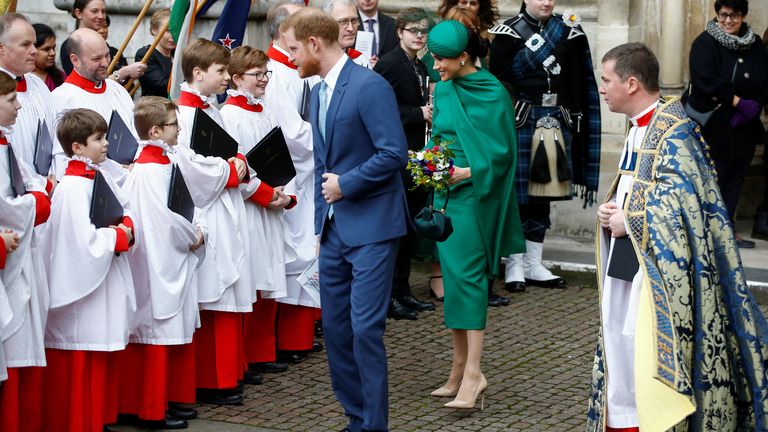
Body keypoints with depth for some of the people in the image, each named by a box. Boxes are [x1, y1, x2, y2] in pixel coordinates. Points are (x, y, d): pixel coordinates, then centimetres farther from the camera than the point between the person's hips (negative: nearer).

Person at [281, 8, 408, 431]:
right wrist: (321, 217, 16)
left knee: (365, 327, -10)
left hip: (371, 225, -9)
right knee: (335, 325, 10)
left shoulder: (369, 86, -14)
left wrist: (346, 184, -15)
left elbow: (394, 153, -19)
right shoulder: (318, 93, 13)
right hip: (334, 226, 9)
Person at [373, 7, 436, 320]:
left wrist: (431, 114, 5)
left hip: (417, 155, 9)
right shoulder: (389, 64, -11)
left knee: (411, 227, 12)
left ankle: (403, 291, 19)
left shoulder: (420, 68, 15)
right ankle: (390, 296, 2)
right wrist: (420, 114, -19)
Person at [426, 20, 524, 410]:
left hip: (473, 194, -7)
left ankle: (473, 373, -13)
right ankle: (459, 370, 12)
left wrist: (467, 172, -19)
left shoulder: (492, 93, -10)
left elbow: (503, 152, -10)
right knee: (454, 278, 7)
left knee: (466, 277, -12)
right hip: (446, 192, 7)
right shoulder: (442, 89, 9)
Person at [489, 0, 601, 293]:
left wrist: (573, 120, 5)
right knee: (517, 193, -2)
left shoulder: (567, 31, 10)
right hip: (521, 123, -5)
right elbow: (499, 83, -10)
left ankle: (533, 264, 15)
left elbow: (578, 84, 10)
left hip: (556, 124, 5)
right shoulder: (508, 34, -4)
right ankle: (514, 265, 6)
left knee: (543, 195, 8)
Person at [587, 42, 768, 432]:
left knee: (647, 352, -9)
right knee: (618, 341, 13)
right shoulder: (638, 130, 14)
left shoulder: (672, 131, -15)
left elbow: (680, 200, -22)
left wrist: (629, 222, -15)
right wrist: (609, 210, 5)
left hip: (658, 269, -9)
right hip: (624, 265, 9)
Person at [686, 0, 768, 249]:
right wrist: (740, 103, -19)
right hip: (713, 125, -5)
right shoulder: (705, 43, -9)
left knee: (736, 177, 9)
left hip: (744, 126, 6)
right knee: (714, 178, -5)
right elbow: (707, 83, -19)